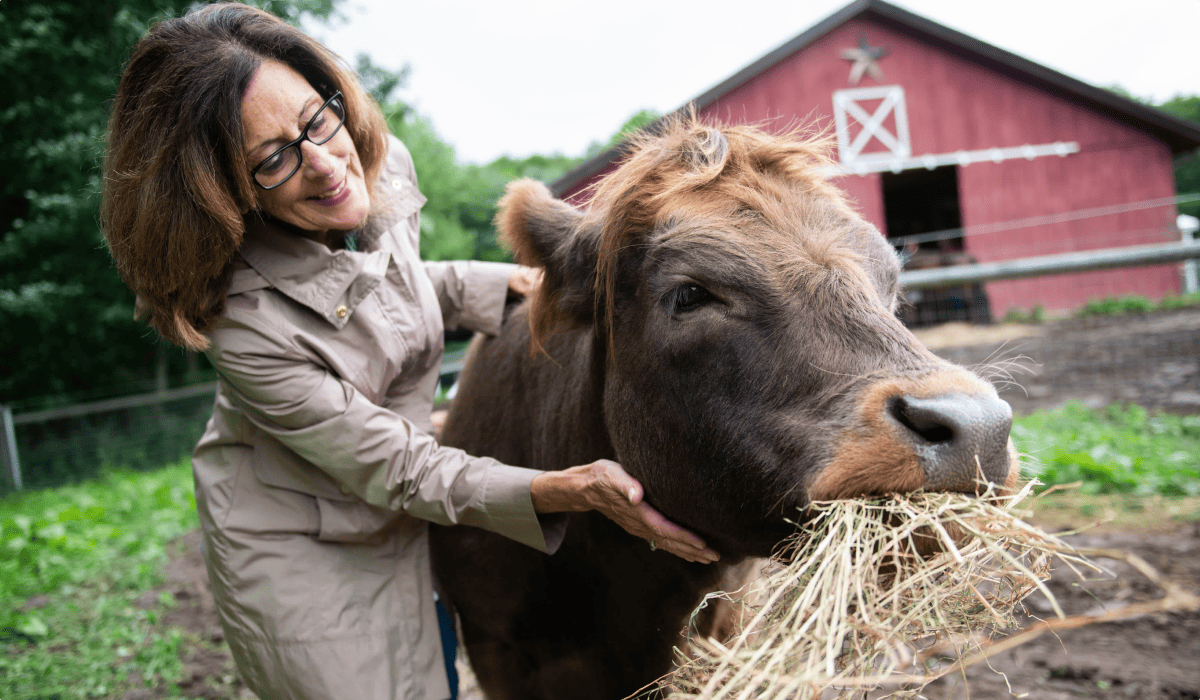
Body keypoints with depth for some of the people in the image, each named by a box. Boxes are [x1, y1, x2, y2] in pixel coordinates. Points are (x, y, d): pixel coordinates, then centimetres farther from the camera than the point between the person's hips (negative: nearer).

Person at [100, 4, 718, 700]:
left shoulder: (384, 166, -14)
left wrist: (512, 283, 1)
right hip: (293, 547, -6)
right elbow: (396, 469, -25)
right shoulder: (245, 321, -32)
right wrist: (570, 488, -35)